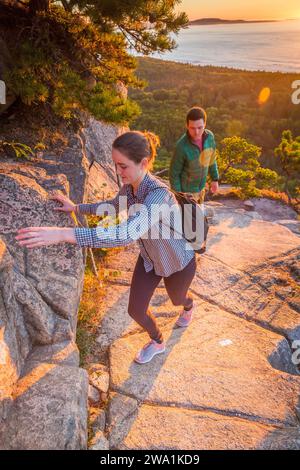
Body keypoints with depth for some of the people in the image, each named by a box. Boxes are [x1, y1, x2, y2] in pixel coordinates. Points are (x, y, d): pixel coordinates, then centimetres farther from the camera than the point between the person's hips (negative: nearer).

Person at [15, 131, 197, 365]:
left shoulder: (159, 194, -42)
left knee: (177, 298, 27)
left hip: (178, 262, -5)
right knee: (136, 310, 8)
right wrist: (76, 208, 5)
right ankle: (157, 342, 41)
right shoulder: (129, 186, -17)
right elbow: (114, 205, 8)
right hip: (149, 258, 5)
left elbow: (127, 234, -57)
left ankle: (188, 306, 68)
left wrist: (64, 234, -62)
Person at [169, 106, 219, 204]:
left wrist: (215, 179, 11)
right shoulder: (182, 146, -32)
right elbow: (174, 173, -20)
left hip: (200, 187, 6)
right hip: (186, 190, -6)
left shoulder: (209, 136, -15)